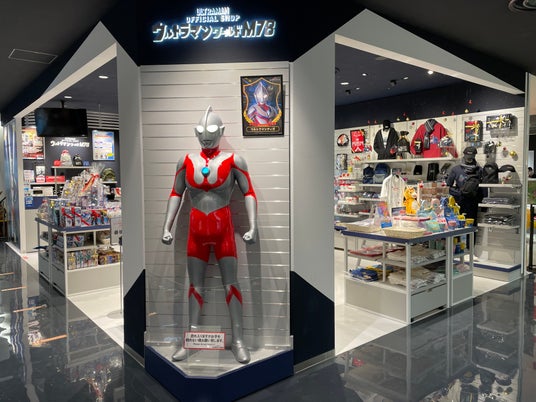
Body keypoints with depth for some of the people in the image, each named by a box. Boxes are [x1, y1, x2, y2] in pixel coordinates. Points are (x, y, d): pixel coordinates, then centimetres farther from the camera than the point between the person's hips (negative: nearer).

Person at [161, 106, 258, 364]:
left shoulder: (233, 161, -5)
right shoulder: (186, 161, 4)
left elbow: (249, 194, -4)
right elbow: (175, 195, 9)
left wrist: (253, 227, -14)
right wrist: (167, 227, 4)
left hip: (223, 230, -3)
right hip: (196, 231, 3)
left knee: (231, 285, 4)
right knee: (195, 286, 11)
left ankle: (238, 340, 14)